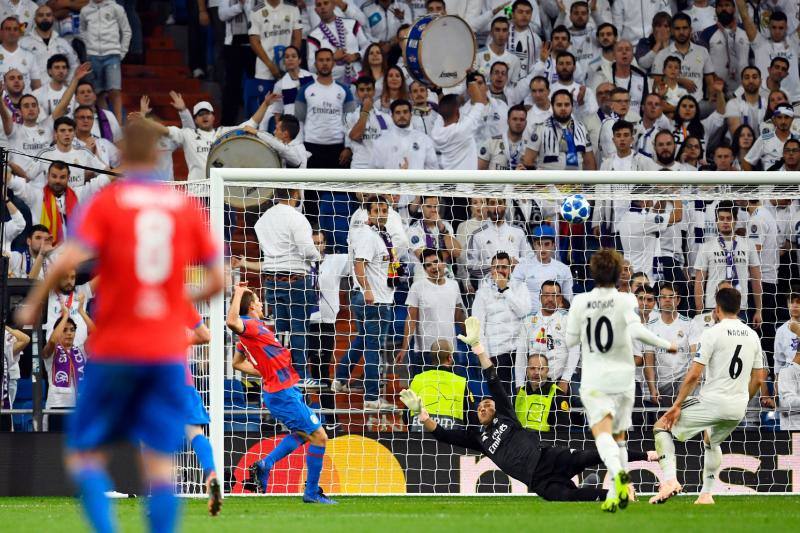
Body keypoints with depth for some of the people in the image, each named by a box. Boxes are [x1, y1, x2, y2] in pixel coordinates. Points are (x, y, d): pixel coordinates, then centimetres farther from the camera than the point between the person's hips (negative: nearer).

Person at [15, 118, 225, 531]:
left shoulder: (106, 202, -3)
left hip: (114, 348, -2)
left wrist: (33, 304, -2)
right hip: (169, 351, 2)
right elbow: (216, 280, 7)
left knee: (84, 455, 7)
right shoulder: (186, 206, 6)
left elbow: (69, 261, -16)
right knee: (160, 463, 2)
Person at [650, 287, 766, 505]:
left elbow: (694, 375, -14)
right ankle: (706, 494, 26)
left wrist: (677, 406, -8)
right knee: (711, 441, 33)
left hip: (712, 402, -6)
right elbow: (758, 379, 13)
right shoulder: (752, 336, 9)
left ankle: (670, 479, -12)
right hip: (738, 409, 6)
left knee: (662, 427, 6)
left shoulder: (712, 333, -10)